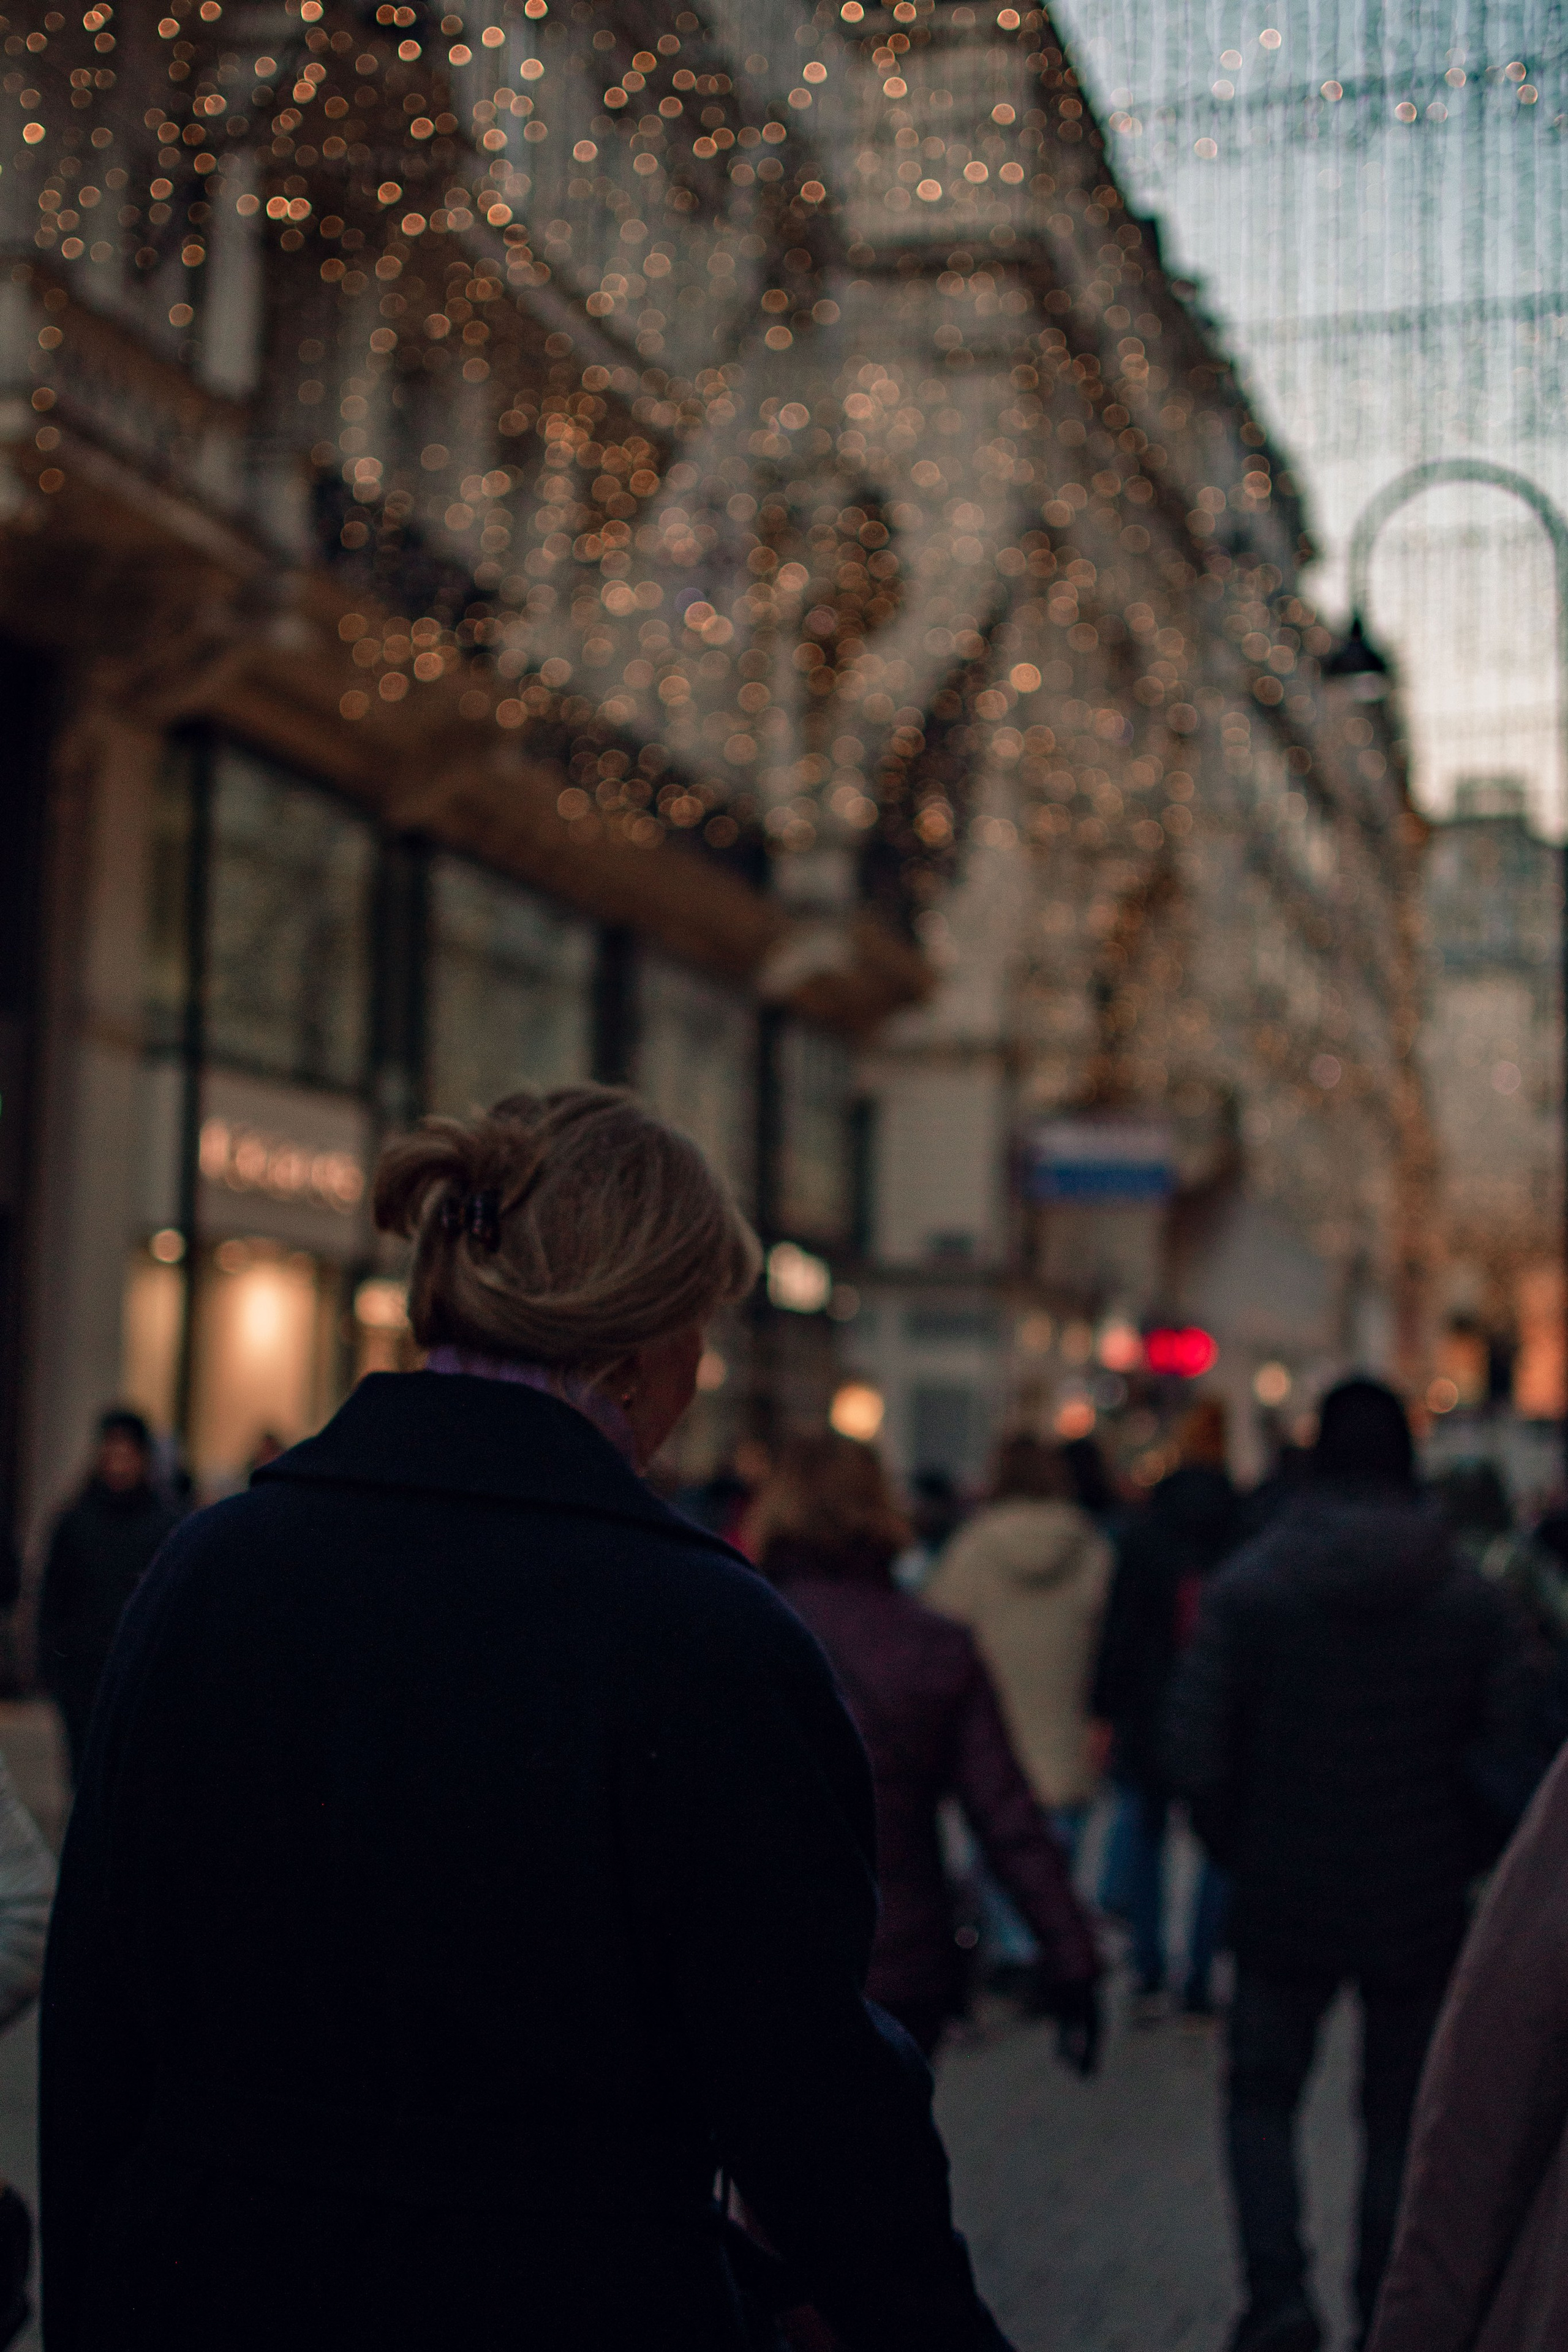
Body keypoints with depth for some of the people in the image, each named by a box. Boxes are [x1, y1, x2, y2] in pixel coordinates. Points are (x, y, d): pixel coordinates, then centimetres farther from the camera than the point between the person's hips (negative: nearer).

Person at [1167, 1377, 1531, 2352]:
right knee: (1403, 2121, 14)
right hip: (1423, 1912, 1)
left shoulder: (1246, 1587, -8)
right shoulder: (1478, 1601, -6)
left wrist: (1244, 1856, 7)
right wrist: (1455, 1867, 10)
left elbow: (1198, 1756, -10)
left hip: (1284, 1904, -1)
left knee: (1263, 2100, 15)